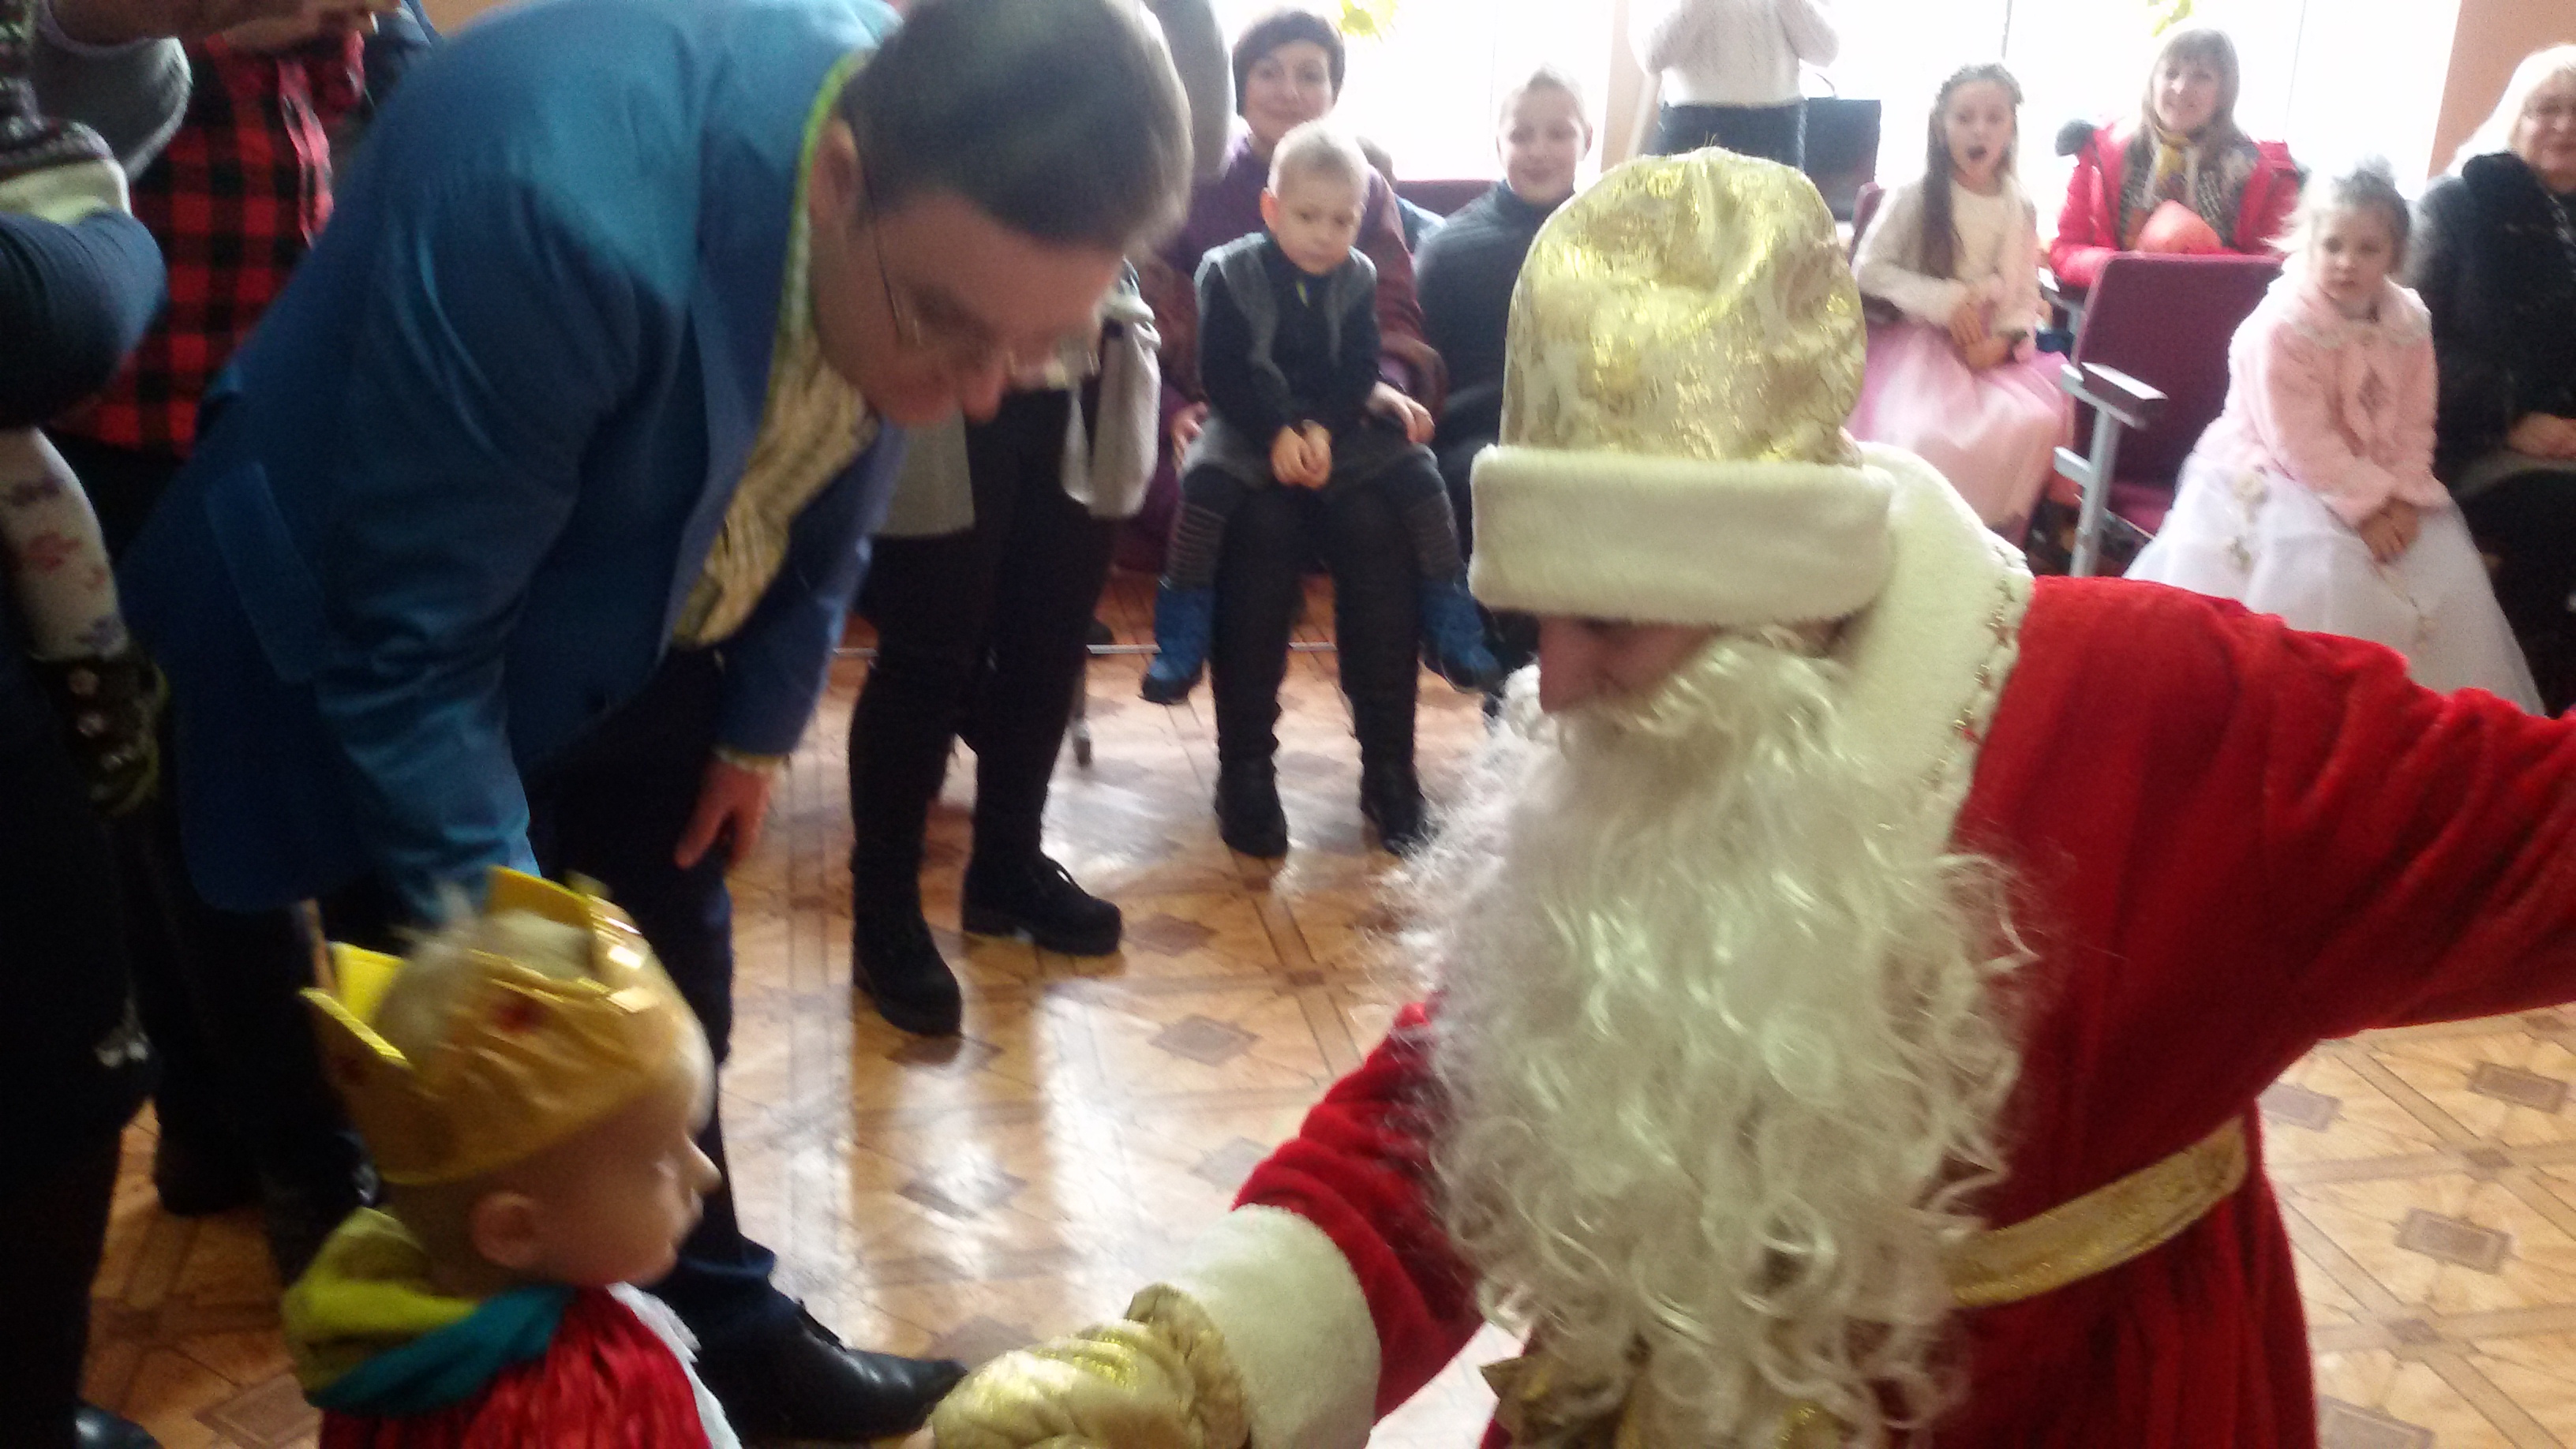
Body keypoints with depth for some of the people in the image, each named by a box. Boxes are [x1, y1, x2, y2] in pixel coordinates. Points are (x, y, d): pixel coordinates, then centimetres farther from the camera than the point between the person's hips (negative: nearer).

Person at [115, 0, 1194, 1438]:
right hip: (381, 620, -5)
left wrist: (762, 721, 6)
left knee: (669, 1007, 17)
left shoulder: (953, 223, -20)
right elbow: (409, 644, -32)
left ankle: (718, 1332, 37)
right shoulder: (560, 203, -41)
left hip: (640, 636, 6)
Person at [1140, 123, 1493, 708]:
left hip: (1336, 425, 3)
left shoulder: (1357, 278, 2)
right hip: (1250, 425, -3)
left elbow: (1360, 372, -2)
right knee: (1207, 477, -32)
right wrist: (1277, 435, -21)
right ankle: (1181, 639, -21)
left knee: (1416, 468, -16)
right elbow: (1222, 374, -10)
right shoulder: (1229, 272, -7)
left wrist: (1322, 430, -19)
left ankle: (1449, 625, -4)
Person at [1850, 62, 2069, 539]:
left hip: (1992, 350, 4)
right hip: (1918, 341, -4)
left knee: (2035, 425, -22)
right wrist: (1944, 301, -16)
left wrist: (2005, 340, -13)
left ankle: (1996, 530, -5)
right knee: (1926, 432, -32)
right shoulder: (1914, 197, -6)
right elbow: (1868, 269, -8)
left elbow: (2026, 300, 9)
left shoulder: (2020, 210, 5)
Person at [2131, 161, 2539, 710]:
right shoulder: (2281, 325, -20)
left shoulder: (2410, 322, 1)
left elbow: (2413, 425, 3)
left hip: (2380, 485, 7)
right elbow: (2300, 440, -22)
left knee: (2447, 570, -3)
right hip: (2277, 476, -6)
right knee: (2326, 573, -29)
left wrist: (2404, 499, -13)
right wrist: (2366, 504, -23)